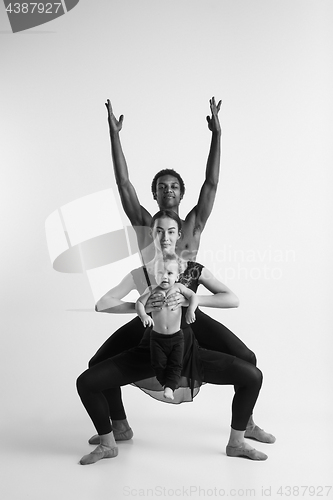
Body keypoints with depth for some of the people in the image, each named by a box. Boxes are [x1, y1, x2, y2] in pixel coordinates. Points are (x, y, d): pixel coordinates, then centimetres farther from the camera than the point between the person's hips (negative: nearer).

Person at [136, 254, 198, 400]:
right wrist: (143, 315, -30)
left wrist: (191, 310, -27)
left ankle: (169, 388, 5)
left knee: (175, 364, -1)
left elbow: (193, 296, -8)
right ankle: (165, 383, 23)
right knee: (159, 365, 5)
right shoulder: (152, 290, -6)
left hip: (176, 336, 0)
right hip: (157, 337, 0)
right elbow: (139, 302, -10)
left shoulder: (178, 287, -5)